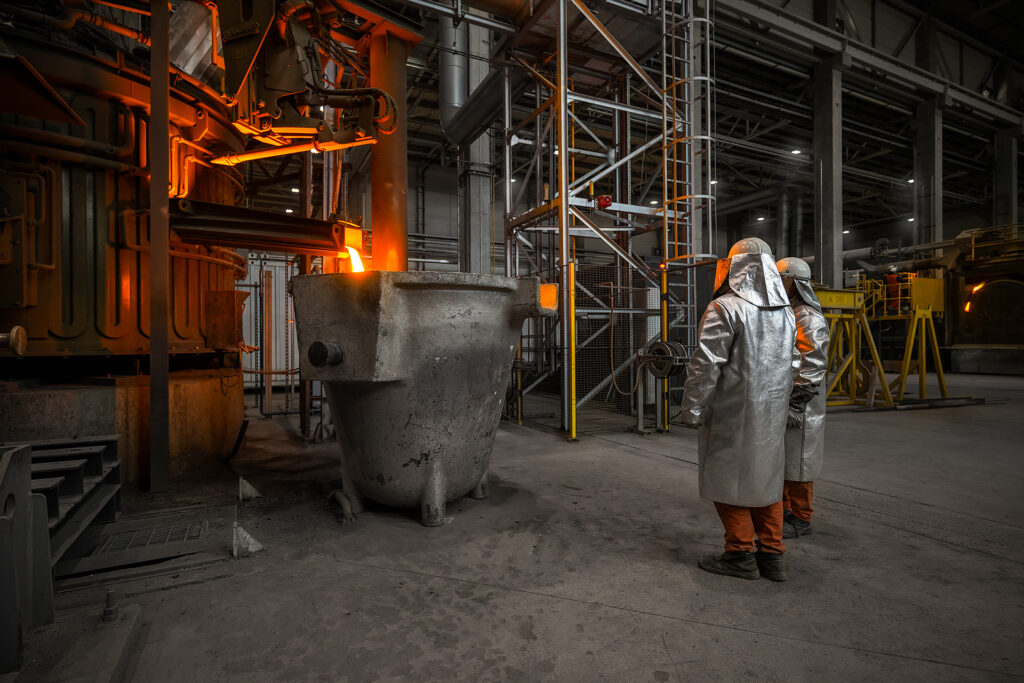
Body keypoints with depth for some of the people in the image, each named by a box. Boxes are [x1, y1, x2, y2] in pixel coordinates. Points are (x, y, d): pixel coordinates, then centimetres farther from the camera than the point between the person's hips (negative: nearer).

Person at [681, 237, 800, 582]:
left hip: (732, 413, -7)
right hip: (772, 413, 8)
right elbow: (792, 364, 17)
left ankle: (741, 554, 16)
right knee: (766, 477, 16)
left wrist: (692, 409, -11)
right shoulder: (785, 312, 10)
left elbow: (706, 366, -18)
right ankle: (772, 555, 25)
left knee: (729, 479, 6)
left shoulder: (725, 308, -15)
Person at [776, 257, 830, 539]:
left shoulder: (810, 319, -13)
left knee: (797, 460, 1)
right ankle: (782, 510, 28)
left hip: (797, 403, -9)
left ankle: (801, 519, 14)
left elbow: (813, 367, -18)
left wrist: (796, 405, -20)